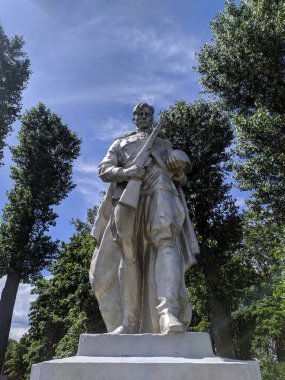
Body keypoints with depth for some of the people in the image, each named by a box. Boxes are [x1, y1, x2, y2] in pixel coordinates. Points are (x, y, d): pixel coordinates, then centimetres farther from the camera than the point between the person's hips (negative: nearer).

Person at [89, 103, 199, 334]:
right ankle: (129, 322, -6)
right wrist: (124, 172, -9)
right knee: (129, 253, -8)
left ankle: (169, 313, -40)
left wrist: (179, 169, -3)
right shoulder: (120, 143, 33)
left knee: (166, 239, -27)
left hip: (160, 187, 0)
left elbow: (181, 180, 24)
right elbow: (104, 170, 15)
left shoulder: (164, 144, 34)